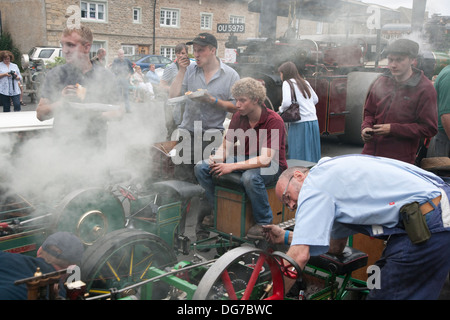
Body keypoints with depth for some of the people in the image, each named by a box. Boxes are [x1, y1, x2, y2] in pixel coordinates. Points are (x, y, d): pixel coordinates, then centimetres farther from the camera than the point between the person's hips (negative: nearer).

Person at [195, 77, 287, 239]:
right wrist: (216, 159, -20)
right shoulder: (238, 117, -1)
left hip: (272, 165, -6)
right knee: (201, 167, -9)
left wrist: (232, 167, -34)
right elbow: (226, 146, 4)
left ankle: (264, 222, -18)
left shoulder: (274, 121, -20)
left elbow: (265, 159, -28)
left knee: (250, 177, -41)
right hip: (246, 159, 6)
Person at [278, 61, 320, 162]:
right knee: (312, 153, 12)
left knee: (298, 156, -3)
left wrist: (281, 108, 2)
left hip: (300, 123, -7)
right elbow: (316, 99, 22)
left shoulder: (287, 83, -4)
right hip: (313, 121, 7)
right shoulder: (305, 82, 16)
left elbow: (287, 102, -17)